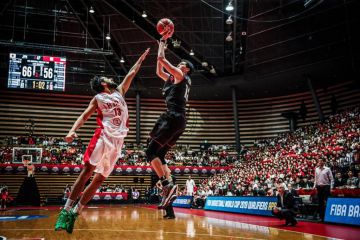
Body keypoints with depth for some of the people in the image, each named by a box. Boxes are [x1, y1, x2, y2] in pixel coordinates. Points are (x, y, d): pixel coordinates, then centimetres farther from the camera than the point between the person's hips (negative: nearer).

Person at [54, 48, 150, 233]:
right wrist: (73, 130, -16)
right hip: (103, 135, -4)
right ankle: (66, 210, -10)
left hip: (118, 140, 4)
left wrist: (142, 57, 36)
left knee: (100, 178, 0)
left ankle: (74, 213, 6)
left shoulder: (120, 91, 25)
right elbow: (84, 115, 1)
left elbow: (132, 72, 31)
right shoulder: (98, 98, 10)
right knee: (87, 170, -14)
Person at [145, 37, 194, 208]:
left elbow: (161, 59, -1)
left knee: (151, 151, -12)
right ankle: (168, 186, 2)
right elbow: (159, 72, 34)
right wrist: (162, 45, 36)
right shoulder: (174, 79, 26)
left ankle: (167, 184, -20)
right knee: (159, 154, 10)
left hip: (173, 118, -10)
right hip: (178, 120, 10)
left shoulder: (180, 76, 1)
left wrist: (162, 45, 17)